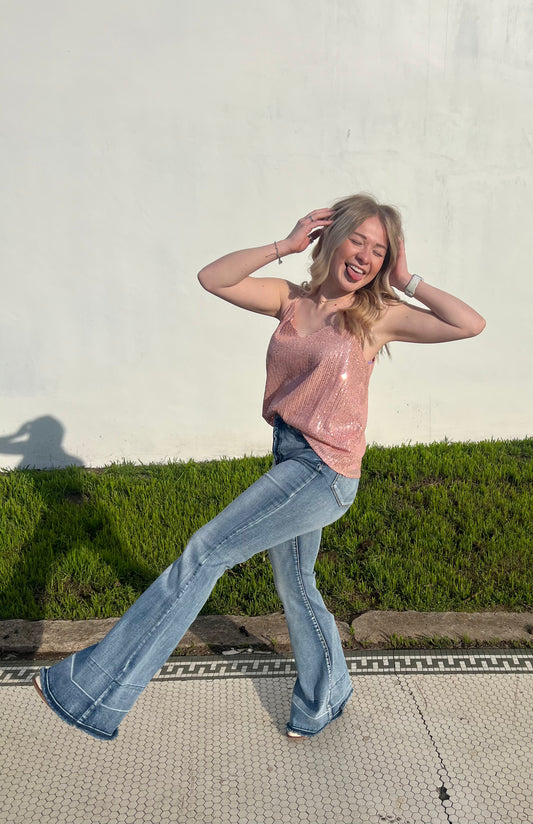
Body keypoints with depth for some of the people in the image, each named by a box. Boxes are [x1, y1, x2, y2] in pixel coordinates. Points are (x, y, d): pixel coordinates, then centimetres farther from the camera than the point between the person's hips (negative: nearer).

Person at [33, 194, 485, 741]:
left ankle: (95, 689, 8)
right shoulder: (291, 299, 6)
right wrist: (284, 246, -4)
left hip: (325, 473, -6)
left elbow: (471, 324, -13)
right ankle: (324, 704, 46)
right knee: (295, 588, 20)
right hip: (290, 460, 7)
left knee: (204, 554, -6)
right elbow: (212, 279, -1)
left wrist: (408, 281, -7)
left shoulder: (378, 314, -5)